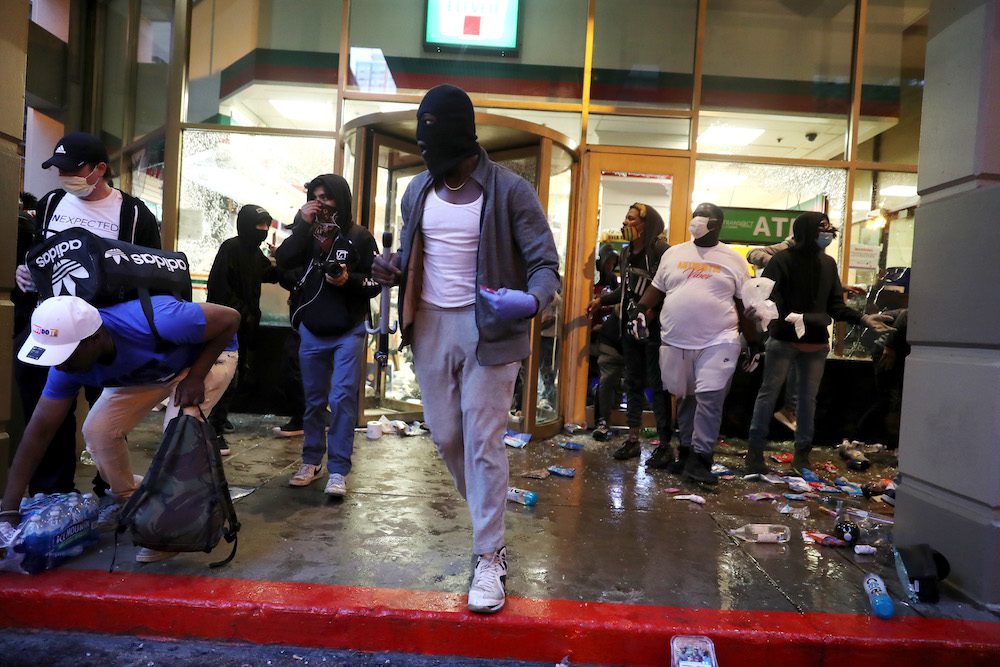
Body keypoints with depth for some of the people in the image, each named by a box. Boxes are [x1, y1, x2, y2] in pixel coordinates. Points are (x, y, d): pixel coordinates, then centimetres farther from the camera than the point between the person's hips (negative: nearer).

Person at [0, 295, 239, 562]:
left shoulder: (153, 324, -42)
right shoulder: (67, 362, -22)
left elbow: (230, 318, -31)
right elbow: (39, 431, -16)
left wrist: (196, 377, -33)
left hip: (209, 353, -5)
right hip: (146, 372, 6)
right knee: (97, 430, -9)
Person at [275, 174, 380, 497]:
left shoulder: (359, 236, -3)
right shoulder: (306, 234, 6)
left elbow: (375, 282, -4)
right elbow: (283, 262, -10)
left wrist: (349, 280, -22)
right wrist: (302, 225, -14)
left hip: (348, 332, -4)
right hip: (311, 331, 4)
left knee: (342, 398, -7)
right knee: (313, 399, 12)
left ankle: (338, 470, -2)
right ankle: (312, 461, 25)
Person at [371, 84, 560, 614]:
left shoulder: (510, 190, -9)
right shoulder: (418, 190, 7)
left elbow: (546, 263, -10)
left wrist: (531, 301, -32)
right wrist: (392, 268, -5)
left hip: (488, 329, -5)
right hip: (430, 326, 6)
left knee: (483, 443, -4)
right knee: (445, 436, 13)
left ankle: (488, 560, 9)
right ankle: (487, 517, 38)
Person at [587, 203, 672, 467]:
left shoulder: (660, 250, -12)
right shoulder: (627, 254, 13)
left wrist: (653, 308, -27)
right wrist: (601, 300, 14)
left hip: (654, 329, -8)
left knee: (657, 385, -3)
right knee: (633, 383, 11)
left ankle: (665, 444, 5)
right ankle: (633, 439, 20)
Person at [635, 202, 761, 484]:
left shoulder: (733, 259, 6)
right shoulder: (673, 253, 12)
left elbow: (744, 305, 8)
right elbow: (657, 289, 15)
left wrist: (753, 343, 6)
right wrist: (641, 310, -3)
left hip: (717, 342, -2)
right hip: (675, 342, 2)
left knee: (709, 399, -10)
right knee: (685, 398, 11)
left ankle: (699, 458, -2)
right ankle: (686, 450, 23)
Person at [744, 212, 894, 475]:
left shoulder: (828, 263, 12)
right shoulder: (783, 259, -7)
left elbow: (836, 304, 13)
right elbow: (768, 296, -15)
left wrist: (863, 319, 1)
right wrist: (787, 317, -31)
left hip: (816, 343, 6)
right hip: (783, 340, -6)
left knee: (808, 398, 11)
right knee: (769, 393, 0)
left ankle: (802, 452, 21)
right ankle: (755, 450, 8)